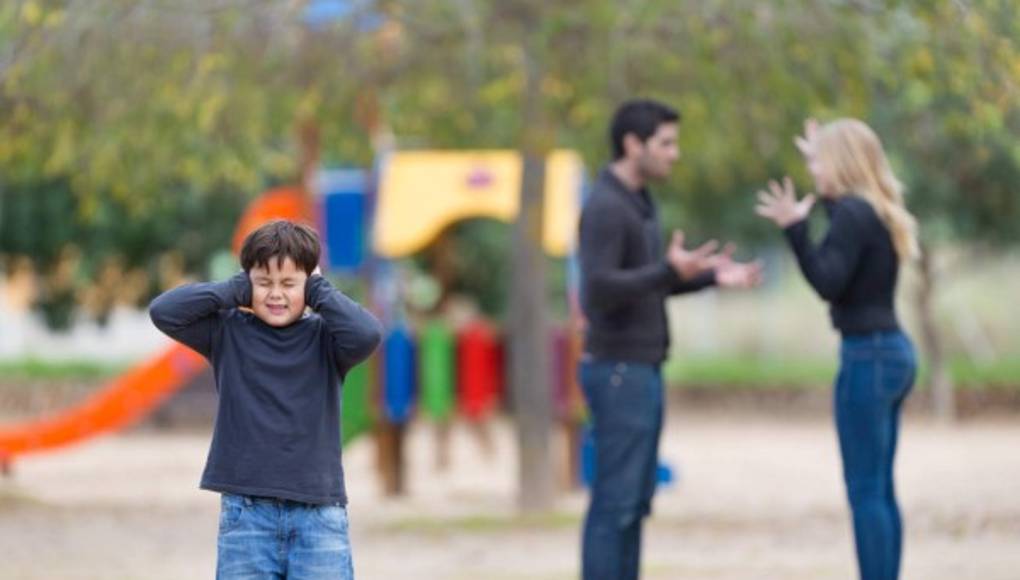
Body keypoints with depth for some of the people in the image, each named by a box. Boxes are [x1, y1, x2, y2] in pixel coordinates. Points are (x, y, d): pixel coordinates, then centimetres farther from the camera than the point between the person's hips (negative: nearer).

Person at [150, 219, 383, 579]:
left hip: (318, 512, -1)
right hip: (247, 509, 1)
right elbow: (163, 311, -7)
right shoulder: (228, 332, 4)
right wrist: (237, 290, -4)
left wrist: (319, 291, -5)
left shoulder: (323, 337, 2)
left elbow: (366, 334, -19)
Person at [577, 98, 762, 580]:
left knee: (634, 500, 11)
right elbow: (600, 290, -26)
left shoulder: (638, 204, 15)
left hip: (639, 371, 10)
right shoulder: (604, 208, -17)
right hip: (619, 372, -10)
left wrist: (710, 277, 10)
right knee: (615, 502, -7)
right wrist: (671, 271, -34)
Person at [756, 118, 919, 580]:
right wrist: (824, 188, 43)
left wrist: (795, 229, -28)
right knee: (880, 491, 12)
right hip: (890, 351, 9)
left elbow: (829, 284, -22)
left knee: (866, 492, -7)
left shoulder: (854, 213, -14)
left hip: (868, 357, -9)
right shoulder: (877, 211, 13)